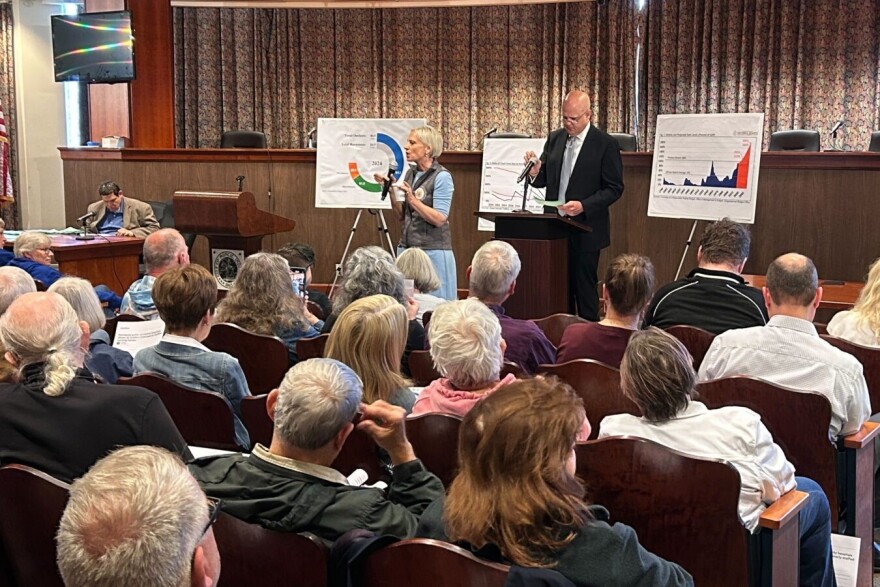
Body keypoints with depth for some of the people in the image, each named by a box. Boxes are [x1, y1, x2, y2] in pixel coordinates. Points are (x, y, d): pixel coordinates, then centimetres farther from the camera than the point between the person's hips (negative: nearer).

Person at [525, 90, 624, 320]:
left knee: (584, 288, -1)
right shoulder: (554, 139, 9)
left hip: (584, 229, -5)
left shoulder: (605, 144, -7)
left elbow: (614, 188, -8)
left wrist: (584, 206, -21)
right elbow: (545, 179, 13)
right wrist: (535, 173, -10)